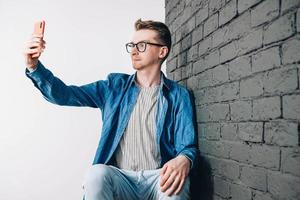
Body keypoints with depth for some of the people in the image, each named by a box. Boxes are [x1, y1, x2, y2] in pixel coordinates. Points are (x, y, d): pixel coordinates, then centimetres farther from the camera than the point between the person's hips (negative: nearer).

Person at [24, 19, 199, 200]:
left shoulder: (179, 95, 3)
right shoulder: (115, 86, 10)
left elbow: (188, 147, -1)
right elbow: (65, 95, 5)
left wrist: (183, 160, -25)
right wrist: (34, 67, -11)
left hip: (157, 179, -2)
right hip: (120, 178, 3)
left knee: (176, 184, -35)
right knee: (97, 173, -31)